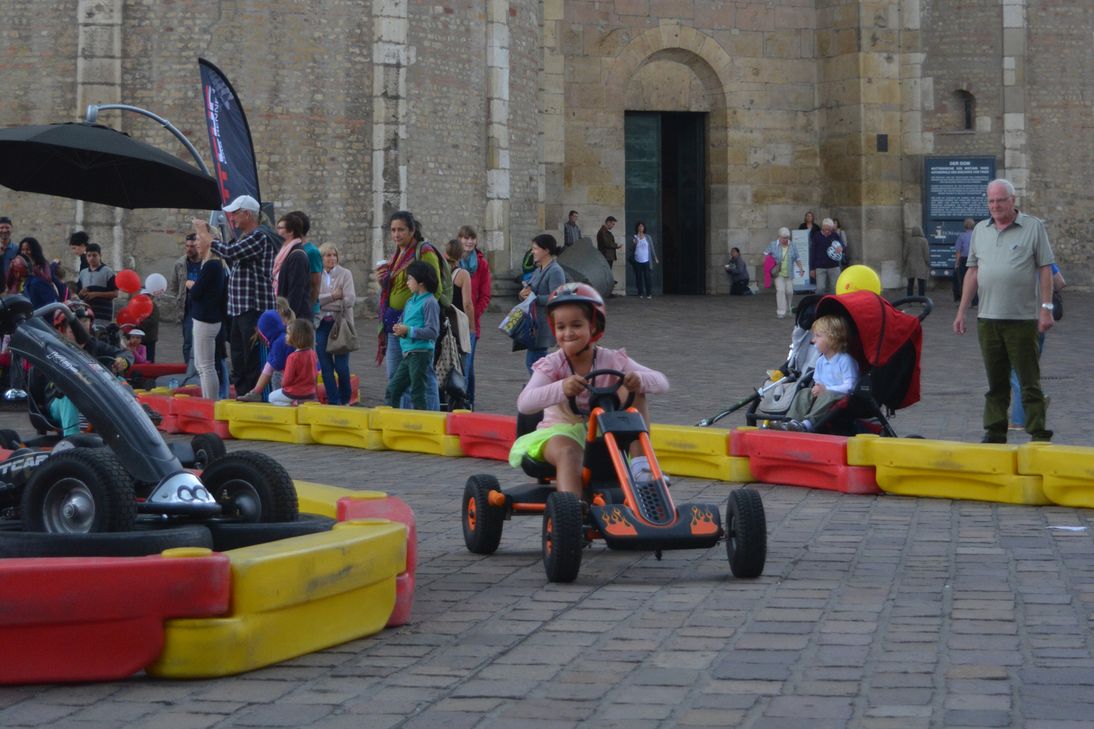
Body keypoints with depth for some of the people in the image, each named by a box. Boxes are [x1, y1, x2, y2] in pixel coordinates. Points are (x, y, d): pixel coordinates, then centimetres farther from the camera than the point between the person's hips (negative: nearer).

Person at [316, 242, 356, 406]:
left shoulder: (345, 274, 2)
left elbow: (350, 299, -9)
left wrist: (324, 301, -6)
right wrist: (333, 296, -13)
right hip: (322, 323, 2)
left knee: (341, 365, -6)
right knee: (325, 366, 2)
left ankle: (345, 400, 12)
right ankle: (333, 400, 10)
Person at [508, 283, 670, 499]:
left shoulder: (612, 360, -3)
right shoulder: (552, 365, -9)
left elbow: (661, 382, -8)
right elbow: (524, 403, -26)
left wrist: (639, 380, -34)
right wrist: (562, 388, -44)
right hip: (562, 431, -3)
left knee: (631, 389, -16)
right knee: (568, 453, -39)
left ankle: (640, 462, -22)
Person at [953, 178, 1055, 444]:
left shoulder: (1033, 227, 0)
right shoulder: (980, 230, 13)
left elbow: (1045, 270, -2)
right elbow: (973, 271, 16)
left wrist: (1046, 308, -10)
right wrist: (962, 311, 12)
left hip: (1023, 319, -4)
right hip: (987, 319, 4)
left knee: (1029, 381, -3)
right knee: (995, 382, 10)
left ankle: (1038, 434, -1)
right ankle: (994, 432, 15)